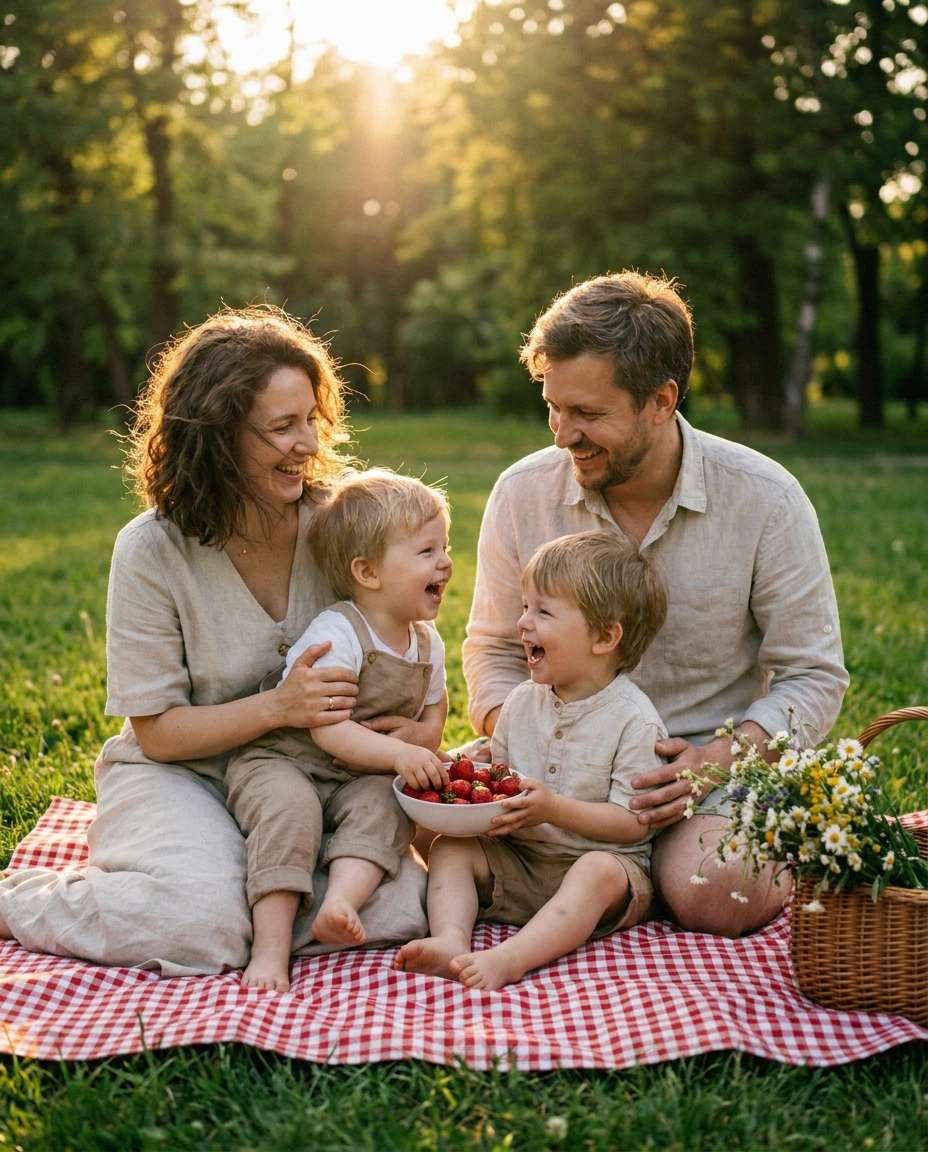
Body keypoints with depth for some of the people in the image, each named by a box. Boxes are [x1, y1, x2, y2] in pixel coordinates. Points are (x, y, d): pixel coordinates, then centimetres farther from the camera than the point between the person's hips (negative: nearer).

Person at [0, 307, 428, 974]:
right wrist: (278, 707, -26)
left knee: (401, 901, -23)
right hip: (179, 771, -3)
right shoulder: (152, 552, -14)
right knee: (200, 923, -31)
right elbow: (156, 731, -11)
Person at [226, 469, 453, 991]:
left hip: (358, 779, 5)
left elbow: (432, 726, 16)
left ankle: (341, 900, -42)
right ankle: (272, 944, -35)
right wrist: (396, 754, -39)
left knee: (385, 804, -25)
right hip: (281, 762, -5)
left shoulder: (428, 644, 4)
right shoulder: (336, 634, -19)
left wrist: (417, 738, -8)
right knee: (290, 808, -34)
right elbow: (328, 732, -26)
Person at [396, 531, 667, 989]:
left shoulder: (635, 720, -13)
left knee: (599, 872, -35)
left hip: (601, 859, -6)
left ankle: (509, 958, -48)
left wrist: (554, 809, -25)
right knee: (450, 847, -11)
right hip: (518, 862, 6)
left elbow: (633, 822, -16)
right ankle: (451, 941, -32)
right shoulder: (521, 700, 6)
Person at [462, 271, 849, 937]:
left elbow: (814, 677, -5)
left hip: (715, 764, -2)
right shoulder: (522, 493, -3)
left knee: (715, 898, -32)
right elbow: (493, 650, 9)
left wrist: (719, 757, -22)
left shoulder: (765, 499, -10)